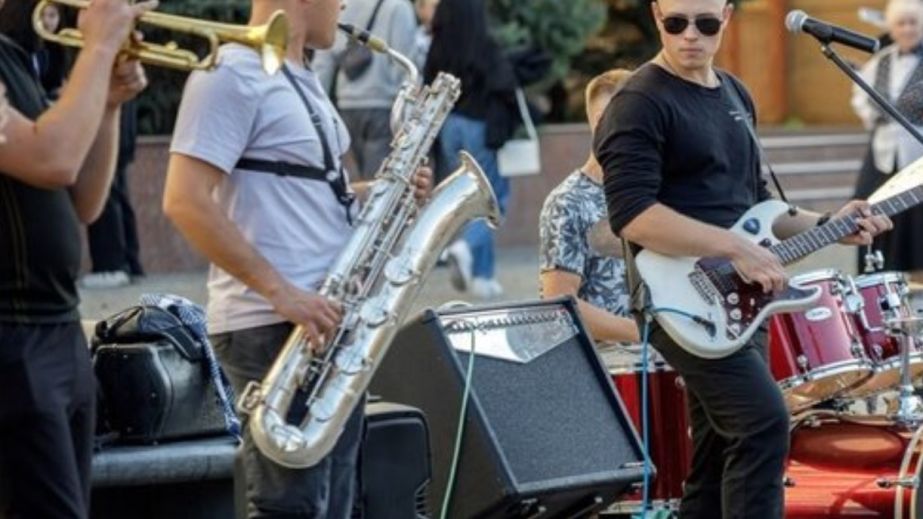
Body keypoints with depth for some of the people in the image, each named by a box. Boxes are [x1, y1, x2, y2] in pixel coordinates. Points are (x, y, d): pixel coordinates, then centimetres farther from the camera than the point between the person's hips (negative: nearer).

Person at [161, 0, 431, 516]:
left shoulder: (303, 80, 17)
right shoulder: (231, 75, -13)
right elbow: (185, 201, -21)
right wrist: (279, 292, -23)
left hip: (331, 323, 9)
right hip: (275, 326, -9)